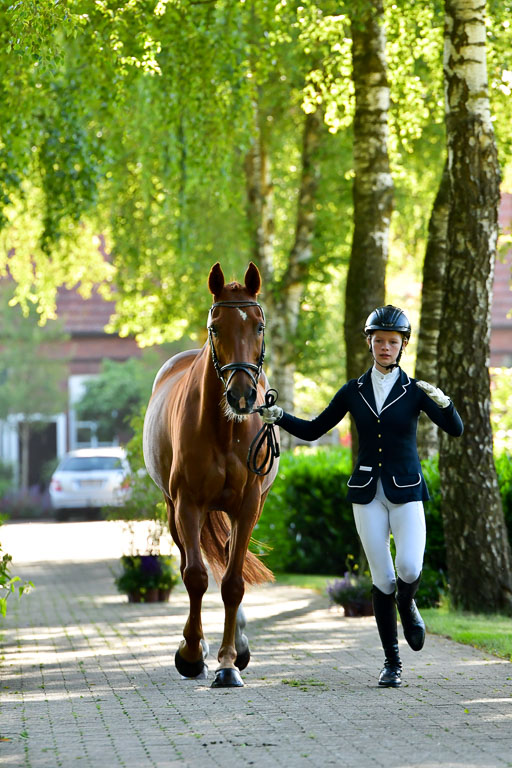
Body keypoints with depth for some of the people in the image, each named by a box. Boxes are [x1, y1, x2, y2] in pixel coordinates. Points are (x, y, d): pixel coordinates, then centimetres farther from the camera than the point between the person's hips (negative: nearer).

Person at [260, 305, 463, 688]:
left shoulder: (415, 391, 0)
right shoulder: (353, 392, 6)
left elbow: (456, 429, -12)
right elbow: (313, 430, 12)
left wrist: (443, 401, -31)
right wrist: (279, 417, -4)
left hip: (406, 493, -1)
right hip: (368, 494, 1)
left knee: (409, 569, -19)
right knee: (382, 579, -1)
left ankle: (407, 605, 18)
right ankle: (392, 663, 11)